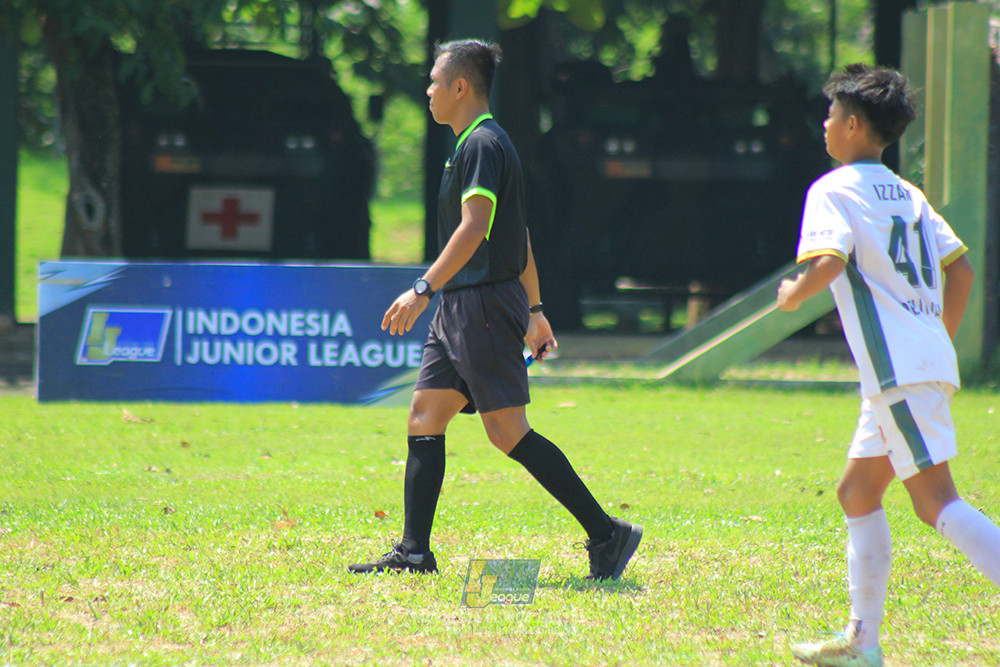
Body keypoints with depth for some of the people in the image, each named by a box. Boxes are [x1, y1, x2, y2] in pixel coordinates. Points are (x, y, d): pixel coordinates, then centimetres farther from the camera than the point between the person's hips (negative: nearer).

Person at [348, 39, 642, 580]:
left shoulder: (483, 145, -13)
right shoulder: (477, 144, 19)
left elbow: (473, 229, -24)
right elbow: (519, 236, 24)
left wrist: (424, 289, -29)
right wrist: (533, 310, 27)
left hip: (484, 305, -10)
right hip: (462, 309, 10)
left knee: (508, 433, -11)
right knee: (424, 416, 7)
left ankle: (606, 533, -9)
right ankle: (413, 553, 7)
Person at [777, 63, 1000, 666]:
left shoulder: (833, 190, -4)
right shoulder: (908, 194, 20)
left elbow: (829, 261, -20)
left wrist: (794, 294, -1)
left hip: (898, 368, -9)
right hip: (930, 360, 9)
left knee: (937, 502, -13)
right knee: (858, 492, 16)